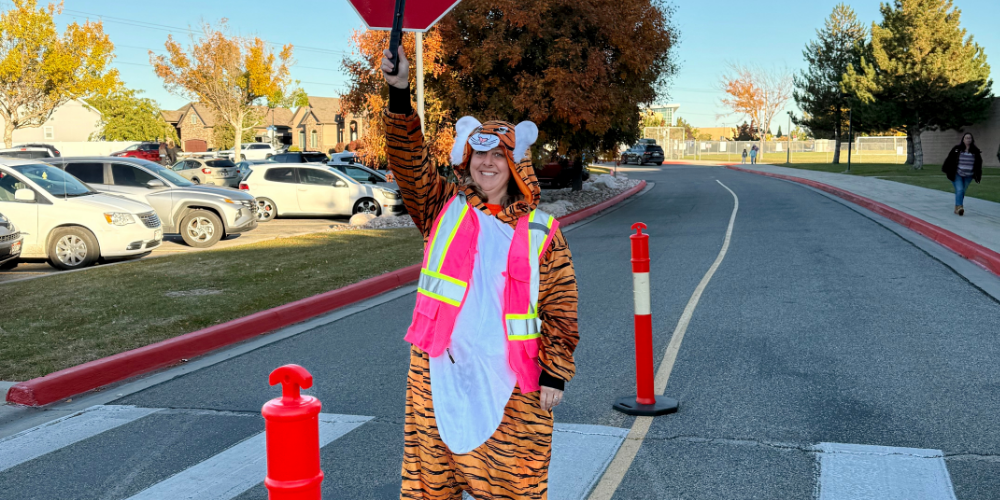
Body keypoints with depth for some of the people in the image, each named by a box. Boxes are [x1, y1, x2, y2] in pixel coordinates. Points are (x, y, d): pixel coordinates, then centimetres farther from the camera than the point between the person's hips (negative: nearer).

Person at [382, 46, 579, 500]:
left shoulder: (541, 233, 2)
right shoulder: (444, 209, 7)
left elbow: (560, 312, 3)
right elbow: (410, 162, -7)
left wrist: (555, 375, -2)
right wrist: (399, 95, -18)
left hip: (511, 379, -1)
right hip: (438, 370, 1)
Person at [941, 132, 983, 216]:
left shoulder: (976, 151, 0)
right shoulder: (957, 149, -8)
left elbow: (979, 164, 8)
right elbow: (949, 159, -3)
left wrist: (978, 176, 8)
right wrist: (946, 170, -1)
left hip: (968, 176, 3)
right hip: (957, 174, -3)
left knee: (962, 191, 10)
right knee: (959, 190, -16)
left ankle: (957, 208, 20)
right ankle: (959, 207, -21)